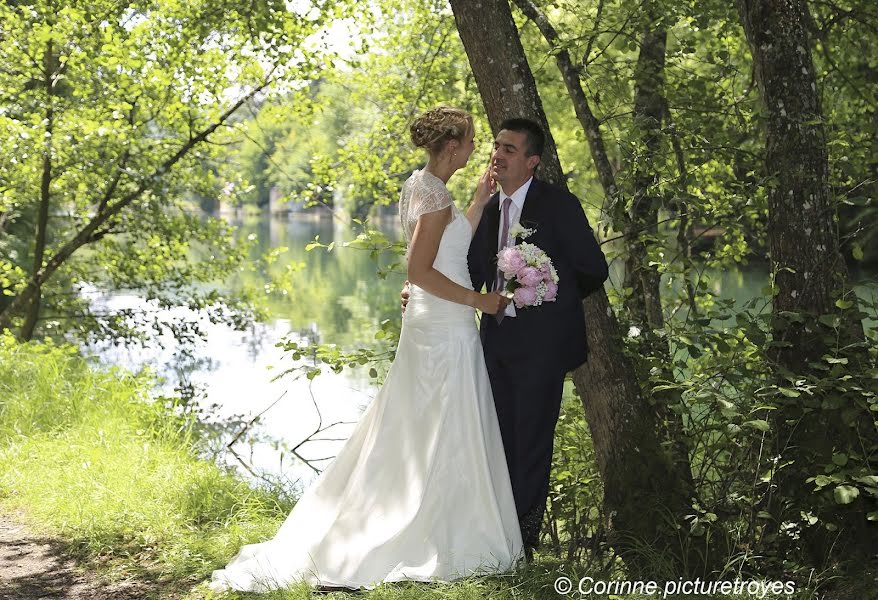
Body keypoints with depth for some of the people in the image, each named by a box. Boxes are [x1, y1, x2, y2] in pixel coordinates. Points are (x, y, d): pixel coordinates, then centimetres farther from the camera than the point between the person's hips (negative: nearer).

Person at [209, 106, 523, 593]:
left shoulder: (419, 184, 12)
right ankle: (445, 543, 10)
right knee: (448, 437, 0)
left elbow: (459, 239, 16)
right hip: (446, 331, -10)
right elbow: (420, 271, -22)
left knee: (412, 434, 15)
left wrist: (483, 194, 12)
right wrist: (476, 299, -16)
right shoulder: (435, 194, -18)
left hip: (429, 323, 10)